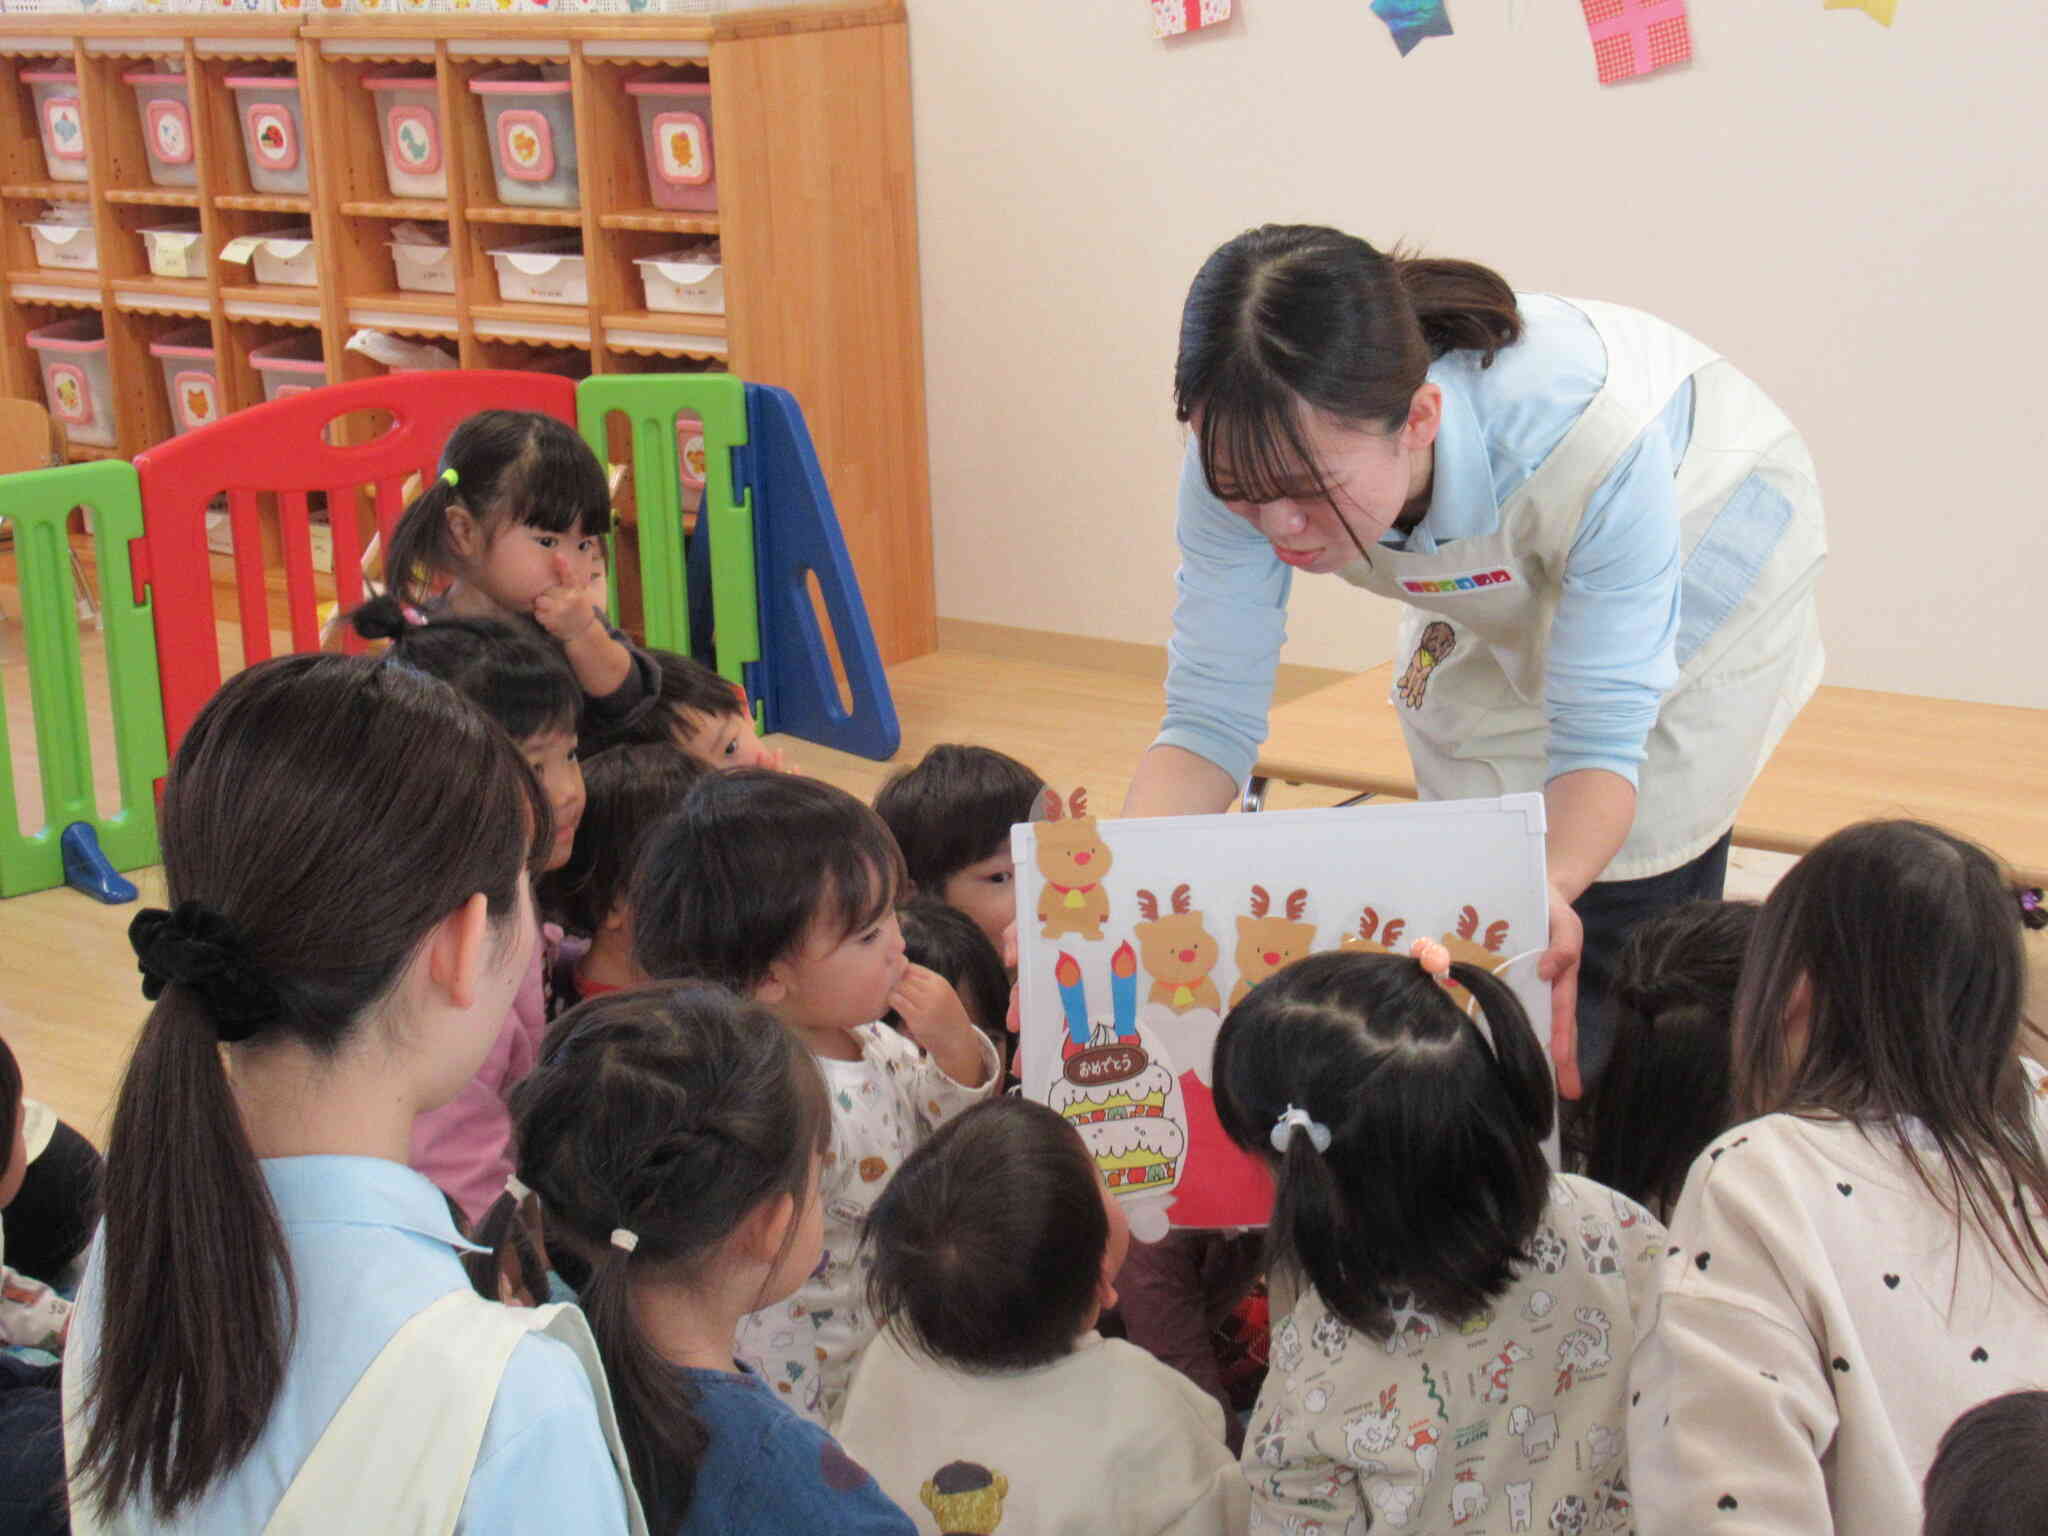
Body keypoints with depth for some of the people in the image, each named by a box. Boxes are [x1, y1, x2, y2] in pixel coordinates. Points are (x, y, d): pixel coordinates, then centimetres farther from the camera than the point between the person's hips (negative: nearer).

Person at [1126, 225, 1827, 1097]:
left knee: (1627, 916, -10)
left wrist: (1552, 889, -56)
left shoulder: (1586, 438, -44)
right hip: (1496, 600, 4)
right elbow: (1211, 714, -26)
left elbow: (1600, 737, -36)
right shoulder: (1254, 451, -33)